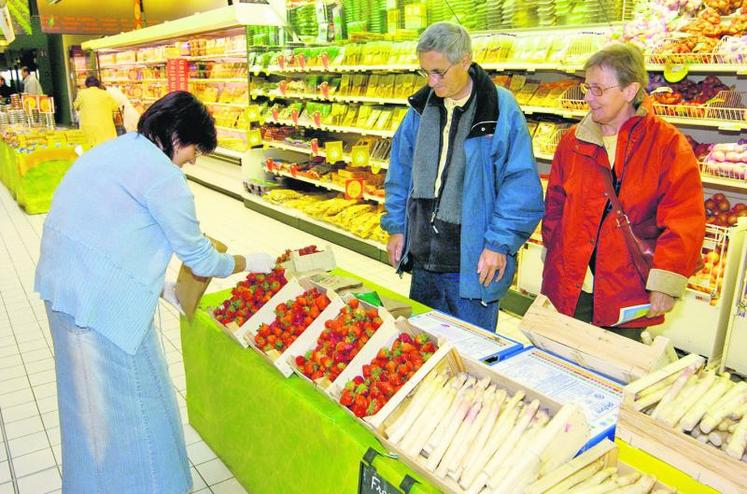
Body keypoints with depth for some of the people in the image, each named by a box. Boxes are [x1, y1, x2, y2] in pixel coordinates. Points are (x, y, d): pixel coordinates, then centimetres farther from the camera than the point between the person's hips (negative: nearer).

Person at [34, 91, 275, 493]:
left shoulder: (114, 148, 13)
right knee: (130, 399, 5)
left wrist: (158, 282, 21)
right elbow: (199, 259, -10)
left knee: (88, 394, 25)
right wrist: (249, 263, 7)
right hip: (103, 301, -10)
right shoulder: (162, 174, -16)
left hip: (59, 284, 10)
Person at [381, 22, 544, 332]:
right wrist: (396, 227, 8)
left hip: (473, 262, -5)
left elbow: (521, 184, -13)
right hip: (423, 258, 6)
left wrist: (499, 244, -15)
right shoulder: (421, 107, 3)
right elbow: (400, 171, 10)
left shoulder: (500, 109, -13)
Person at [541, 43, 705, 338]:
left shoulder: (668, 144, -5)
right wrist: (553, 260, 8)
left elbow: (685, 222, -9)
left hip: (628, 294, -3)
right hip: (568, 290, 3)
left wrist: (664, 284, -13)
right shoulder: (572, 141, 7)